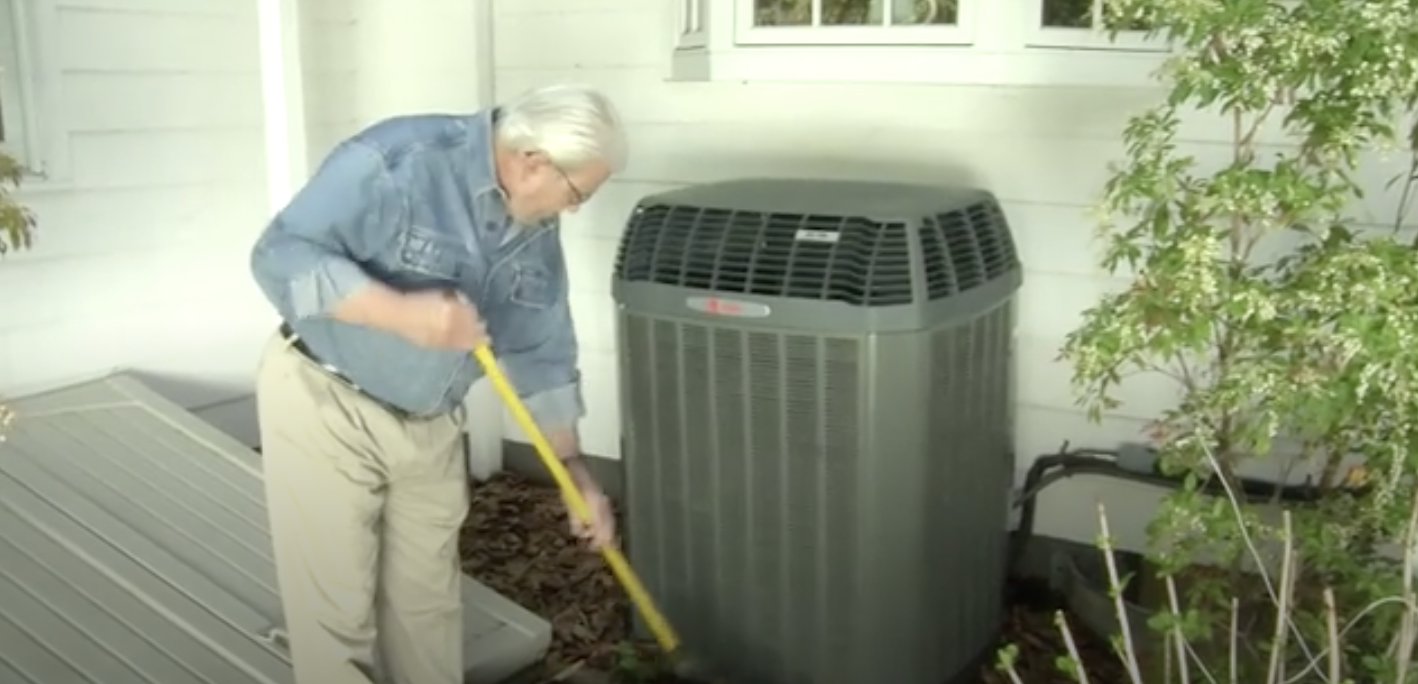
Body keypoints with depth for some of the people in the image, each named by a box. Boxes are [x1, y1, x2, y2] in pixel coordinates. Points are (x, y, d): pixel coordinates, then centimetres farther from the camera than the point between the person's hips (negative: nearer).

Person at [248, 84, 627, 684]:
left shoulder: (536, 230, -1)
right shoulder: (395, 160, -23)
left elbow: (542, 354, 6)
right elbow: (280, 256, -26)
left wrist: (576, 472, 4)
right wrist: (402, 312, -37)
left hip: (430, 424, 6)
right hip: (324, 406, -6)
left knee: (428, 604, 15)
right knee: (337, 613, 1)